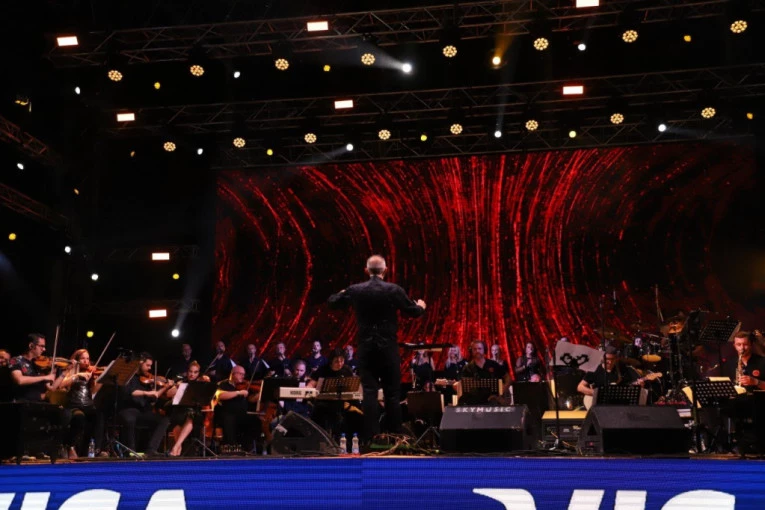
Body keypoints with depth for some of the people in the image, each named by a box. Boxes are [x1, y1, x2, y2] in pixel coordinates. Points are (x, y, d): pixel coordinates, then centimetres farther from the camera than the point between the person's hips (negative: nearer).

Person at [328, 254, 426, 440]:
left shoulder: (355, 290, -2)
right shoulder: (394, 290, -6)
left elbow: (333, 302, 12)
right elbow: (413, 312, 1)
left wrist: (341, 293, 34)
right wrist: (420, 306, 24)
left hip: (365, 347, 1)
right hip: (388, 347, -1)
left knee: (369, 393, 3)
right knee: (392, 393, 6)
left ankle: (371, 437, 0)